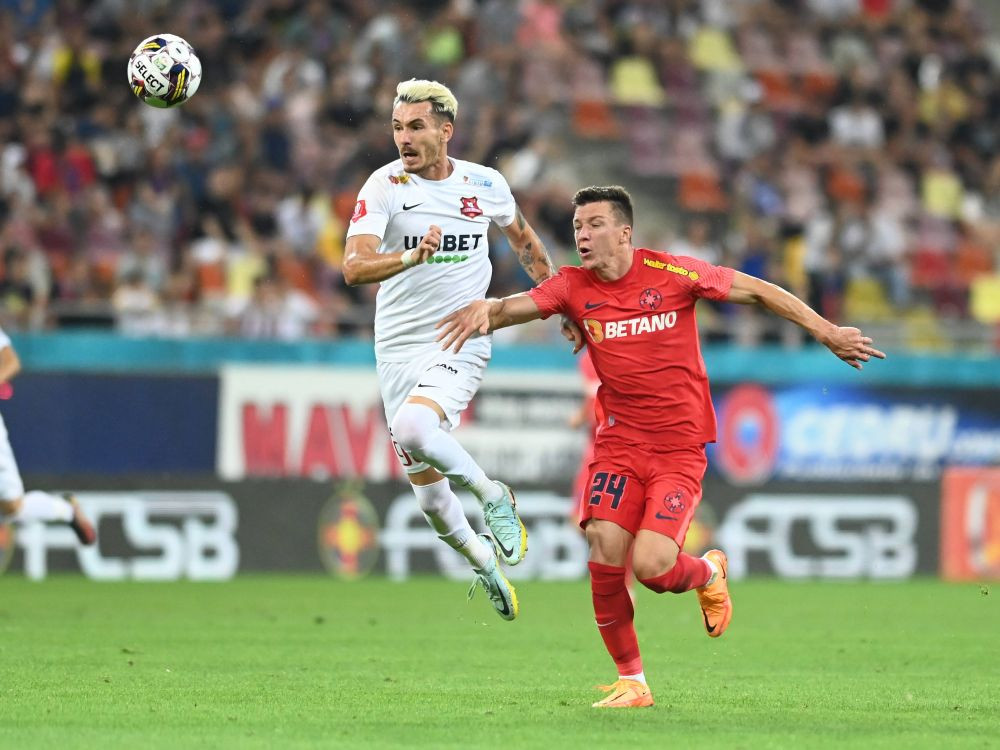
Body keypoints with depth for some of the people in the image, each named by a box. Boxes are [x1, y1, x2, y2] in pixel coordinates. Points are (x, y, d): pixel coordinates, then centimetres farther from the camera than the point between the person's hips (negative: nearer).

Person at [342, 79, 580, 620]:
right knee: (430, 497, 4)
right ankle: (484, 564, 32)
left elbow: (524, 240, 20)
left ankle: (493, 495, -9)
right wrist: (411, 256, -39)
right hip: (398, 349, 1)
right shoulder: (385, 186, -8)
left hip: (460, 343, -1)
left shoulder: (485, 185, -1)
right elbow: (354, 267, -22)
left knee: (412, 428, -33)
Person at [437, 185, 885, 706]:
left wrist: (827, 332, -1)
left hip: (680, 447, -3)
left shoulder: (673, 274, -7)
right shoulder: (574, 287, 0)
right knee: (603, 554, -13)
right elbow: (516, 307, -11)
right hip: (619, 443, 3)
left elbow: (757, 291, 0)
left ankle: (708, 573, 20)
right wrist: (484, 310, -35)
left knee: (650, 565, -18)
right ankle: (631, 681, 5)